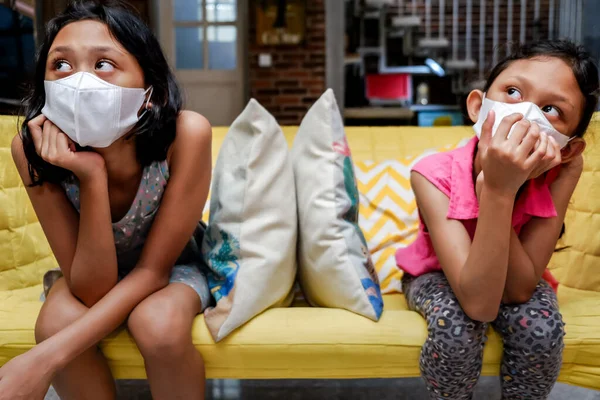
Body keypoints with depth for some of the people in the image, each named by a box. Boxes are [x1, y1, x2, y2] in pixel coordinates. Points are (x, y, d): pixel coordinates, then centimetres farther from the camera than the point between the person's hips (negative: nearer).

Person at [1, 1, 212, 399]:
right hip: (91, 274, 2)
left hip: (173, 266, -1)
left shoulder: (186, 134, -33)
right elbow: (93, 290, -26)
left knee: (159, 325, -31)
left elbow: (152, 268, -25)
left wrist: (45, 358, -34)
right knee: (57, 322, -29)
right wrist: (91, 178, -40)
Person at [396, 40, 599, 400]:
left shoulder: (565, 171, -28)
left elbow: (518, 290, -31)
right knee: (457, 324, -32)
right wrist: (499, 190, -51)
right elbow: (479, 303, -41)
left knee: (541, 326, -28)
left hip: (516, 277, 2)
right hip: (437, 275, -2)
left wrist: (497, 190, -43)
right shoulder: (435, 175, -34)